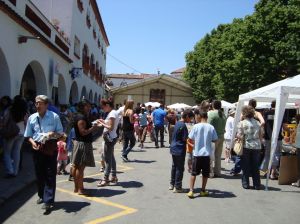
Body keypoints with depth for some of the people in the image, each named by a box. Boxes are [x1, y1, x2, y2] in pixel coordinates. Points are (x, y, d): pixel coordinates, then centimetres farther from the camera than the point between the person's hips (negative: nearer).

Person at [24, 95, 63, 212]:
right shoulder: (32, 118, 4)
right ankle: (42, 196, 33)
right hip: (37, 148, 3)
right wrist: (33, 142, -11)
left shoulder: (54, 117, -3)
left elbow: (60, 133, 2)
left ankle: (48, 201, 1)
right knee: (39, 174, 15)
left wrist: (53, 134, -19)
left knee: (50, 175, -3)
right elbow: (29, 135, 9)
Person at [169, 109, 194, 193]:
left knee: (174, 167, 17)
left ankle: (172, 184, 26)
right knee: (180, 169, 0)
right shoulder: (183, 125, -18)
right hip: (180, 150, -9)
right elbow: (185, 139, -17)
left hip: (174, 149, 9)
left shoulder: (177, 123, 10)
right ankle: (177, 187, 6)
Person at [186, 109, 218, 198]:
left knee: (193, 173, 7)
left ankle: (191, 191, 4)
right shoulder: (211, 127, -4)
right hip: (207, 153, 1)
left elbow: (190, 139, -4)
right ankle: (203, 190, 22)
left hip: (197, 153, -1)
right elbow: (215, 140, 3)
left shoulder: (196, 126, -7)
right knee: (205, 174, 14)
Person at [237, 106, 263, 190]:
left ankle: (245, 184, 11)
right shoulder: (257, 123, 5)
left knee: (246, 166, 8)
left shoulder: (242, 123, -7)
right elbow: (261, 136, 8)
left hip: (246, 146, -3)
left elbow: (240, 136, -13)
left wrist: (236, 136, 7)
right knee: (255, 167, 11)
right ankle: (257, 184, 15)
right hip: (257, 146, 3)